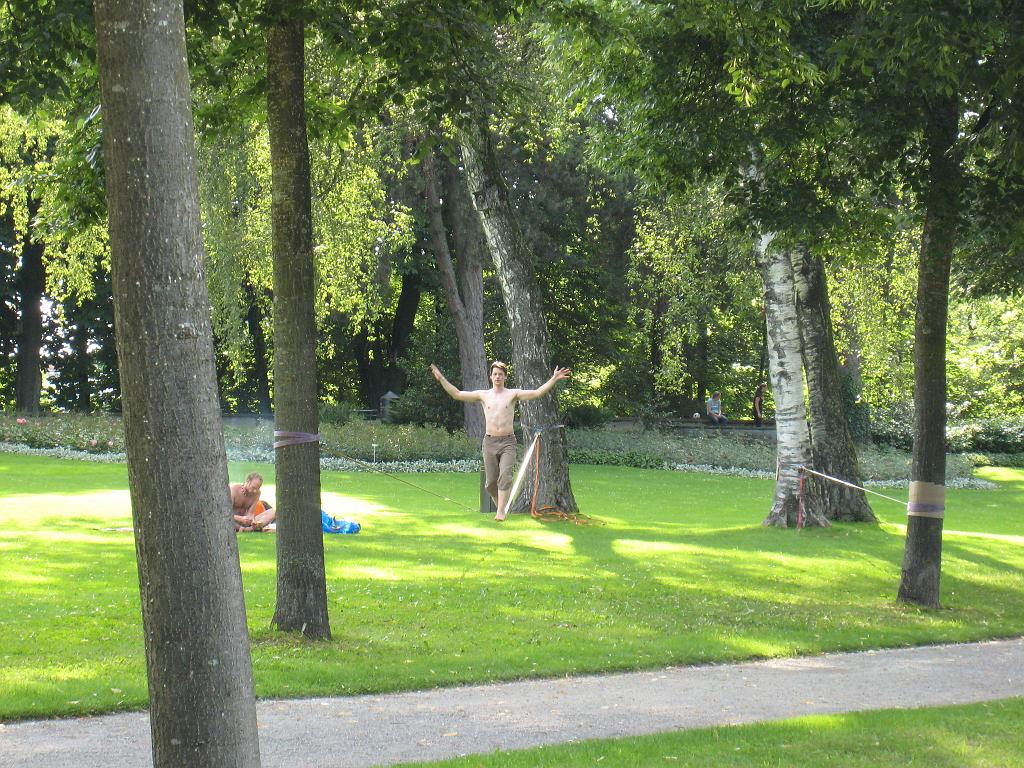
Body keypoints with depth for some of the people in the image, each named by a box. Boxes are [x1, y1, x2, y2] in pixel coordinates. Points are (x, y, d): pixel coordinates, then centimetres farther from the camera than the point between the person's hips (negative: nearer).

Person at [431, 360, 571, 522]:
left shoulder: (513, 394, 4)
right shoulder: (483, 395, 8)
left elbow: (537, 393, -5)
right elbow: (457, 394, 7)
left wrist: (554, 379, -15)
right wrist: (441, 379, 0)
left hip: (507, 442, -2)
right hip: (489, 442, 2)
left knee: (505, 476, -18)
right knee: (491, 482, 3)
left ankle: (501, 511, -17)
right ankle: (500, 504, 26)